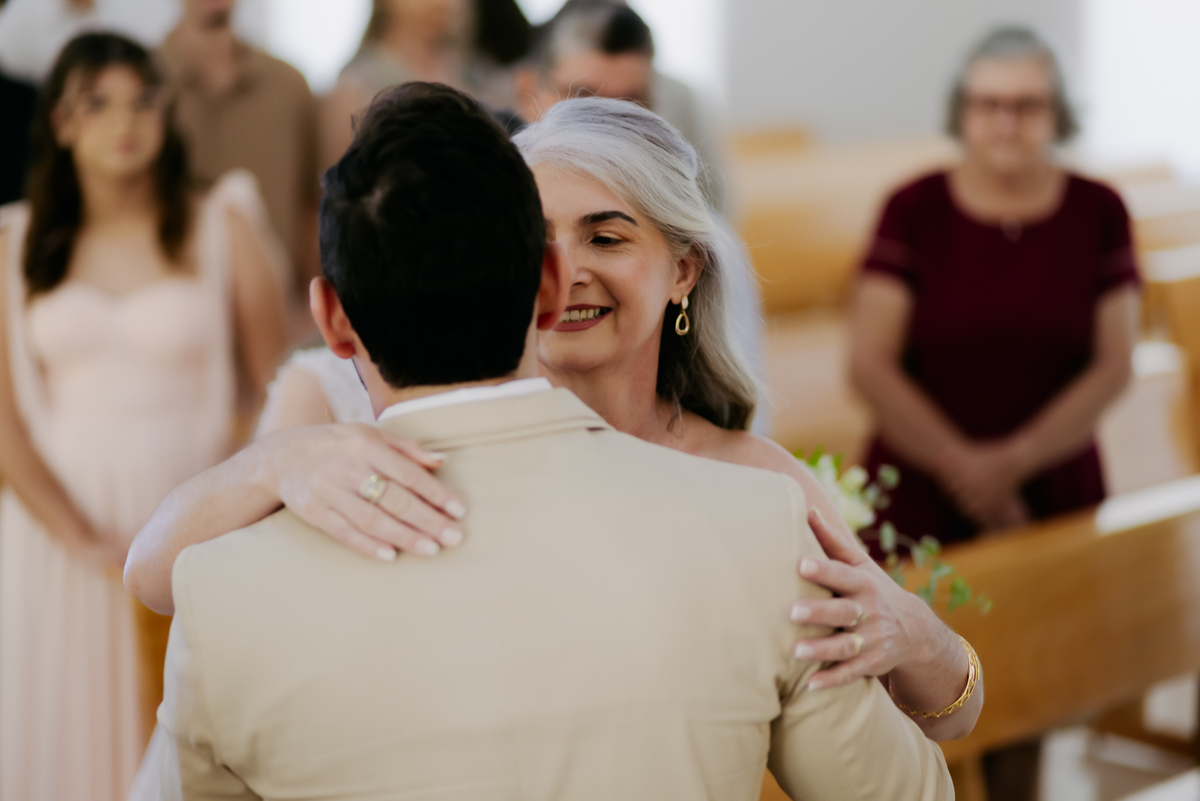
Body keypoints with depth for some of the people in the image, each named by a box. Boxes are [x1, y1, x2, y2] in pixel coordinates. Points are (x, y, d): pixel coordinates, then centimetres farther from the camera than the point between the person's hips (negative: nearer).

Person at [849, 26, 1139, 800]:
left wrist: (1014, 460, -11)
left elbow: (1113, 366, 0)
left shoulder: (1098, 212, 3)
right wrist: (961, 465, -12)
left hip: (1052, 496, 1)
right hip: (921, 498, -1)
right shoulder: (916, 209, -2)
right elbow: (872, 365, -5)